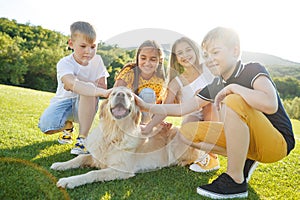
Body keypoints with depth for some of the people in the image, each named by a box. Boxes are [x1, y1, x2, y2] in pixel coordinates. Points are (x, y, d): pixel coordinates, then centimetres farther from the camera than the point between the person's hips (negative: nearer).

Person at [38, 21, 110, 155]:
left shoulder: (97, 60, -5)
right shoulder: (64, 63, -18)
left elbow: (102, 86, -9)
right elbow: (72, 84, -39)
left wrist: (78, 85, -21)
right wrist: (101, 92, -54)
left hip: (87, 105, 1)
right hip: (65, 101, -1)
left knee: (88, 88, -33)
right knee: (46, 126, -29)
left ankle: (82, 138, -29)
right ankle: (68, 126, 11)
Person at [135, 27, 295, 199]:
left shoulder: (253, 70, -14)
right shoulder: (215, 87, 4)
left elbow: (270, 105, -34)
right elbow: (182, 109, 6)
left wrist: (232, 87, -24)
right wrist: (146, 107, 0)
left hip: (278, 141, -6)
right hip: (247, 140, 7)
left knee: (233, 101, -32)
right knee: (188, 131, -2)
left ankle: (236, 181, -21)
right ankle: (244, 160, 4)